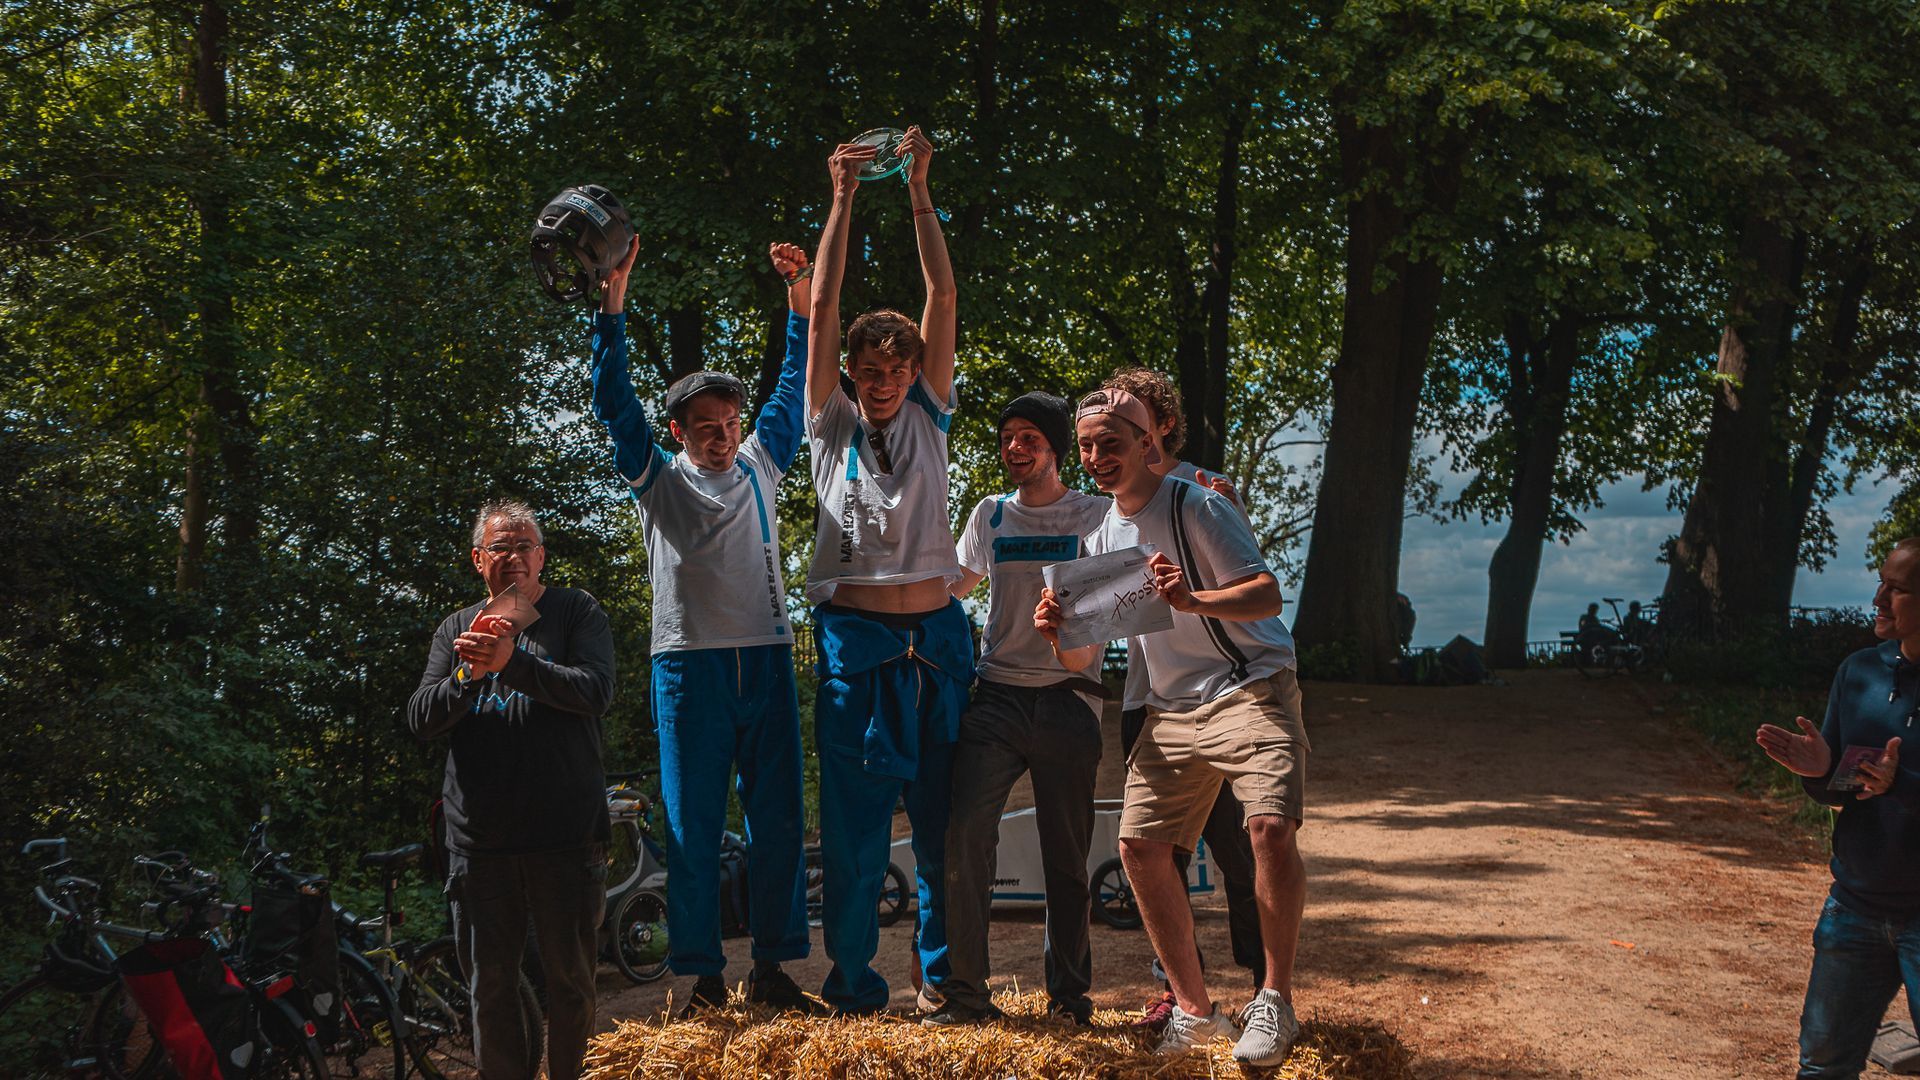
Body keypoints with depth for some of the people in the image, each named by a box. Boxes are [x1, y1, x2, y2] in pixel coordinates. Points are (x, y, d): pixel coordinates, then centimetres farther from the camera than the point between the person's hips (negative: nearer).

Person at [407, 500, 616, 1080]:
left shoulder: (578, 613, 4)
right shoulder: (458, 629, 12)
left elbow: (595, 692, -11)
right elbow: (421, 719, 4)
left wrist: (513, 661, -22)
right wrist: (469, 673, -15)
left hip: (566, 836, -2)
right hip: (479, 838, 3)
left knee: (570, 980, 5)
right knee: (489, 986, 7)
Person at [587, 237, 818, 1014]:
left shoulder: (760, 467, 15)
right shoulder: (657, 478, 6)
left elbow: (795, 386, 17)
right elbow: (614, 399, -3)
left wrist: (800, 294, 8)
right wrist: (614, 298, -11)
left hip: (766, 662, 3)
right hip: (690, 665, -3)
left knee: (778, 821, 3)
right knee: (692, 828, 1)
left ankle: (771, 969, 11)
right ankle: (701, 978, 7)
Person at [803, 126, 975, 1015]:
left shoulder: (928, 418, 9)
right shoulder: (834, 427, 5)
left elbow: (943, 297, 3)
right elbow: (823, 310, -2)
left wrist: (919, 192, -2)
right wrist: (843, 199, -7)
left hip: (936, 633, 2)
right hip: (856, 636, -2)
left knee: (944, 814, 7)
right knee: (854, 817, -1)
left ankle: (945, 969, 20)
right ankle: (853, 982, 9)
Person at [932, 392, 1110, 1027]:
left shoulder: (1095, 516, 6)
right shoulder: (990, 515, 16)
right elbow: (956, 584, 31)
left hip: (1068, 701, -2)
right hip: (997, 696, 2)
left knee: (1066, 853, 3)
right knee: (966, 834, -11)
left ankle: (1069, 992, 15)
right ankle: (966, 992, -5)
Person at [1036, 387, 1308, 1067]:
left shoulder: (1198, 507, -8)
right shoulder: (1100, 540, 11)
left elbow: (1268, 596, -17)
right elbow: (1081, 660, 12)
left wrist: (1192, 600, -34)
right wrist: (1058, 633, -11)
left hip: (1252, 692, -6)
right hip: (1171, 712, 7)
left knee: (1270, 828, -25)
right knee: (1139, 846, -4)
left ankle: (1275, 1002, -10)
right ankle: (1194, 1009, 10)